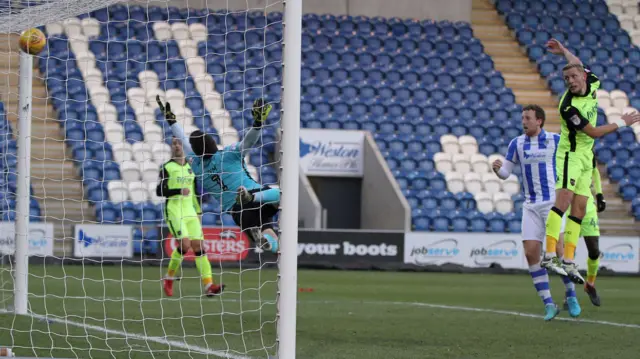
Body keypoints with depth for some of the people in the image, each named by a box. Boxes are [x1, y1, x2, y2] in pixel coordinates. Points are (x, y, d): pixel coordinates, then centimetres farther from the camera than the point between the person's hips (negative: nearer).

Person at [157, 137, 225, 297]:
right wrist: (179, 191, -20)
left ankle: (208, 285, -11)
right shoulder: (167, 167, -1)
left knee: (198, 245, -5)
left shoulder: (190, 167, 15)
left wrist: (198, 212, 19)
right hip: (174, 212, -5)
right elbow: (159, 191, -8)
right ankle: (169, 278, -3)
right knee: (185, 244, -21)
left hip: (190, 212, 5)